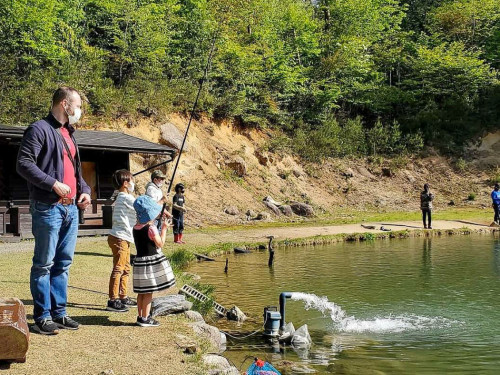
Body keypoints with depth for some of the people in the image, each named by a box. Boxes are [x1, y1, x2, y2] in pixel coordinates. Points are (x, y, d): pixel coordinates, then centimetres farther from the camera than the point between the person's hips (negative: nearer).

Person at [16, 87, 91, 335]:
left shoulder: (68, 133, 19)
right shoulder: (39, 130, -7)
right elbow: (23, 164, -15)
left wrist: (85, 190, 9)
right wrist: (53, 184, -20)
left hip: (71, 208, 9)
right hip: (48, 208, -9)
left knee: (64, 262, 12)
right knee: (44, 263, -2)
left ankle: (59, 312, 20)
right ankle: (42, 317, 5)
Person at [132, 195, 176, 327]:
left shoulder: (136, 227, 5)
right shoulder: (151, 228, -17)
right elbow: (160, 243, -13)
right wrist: (164, 228, -4)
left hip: (139, 260, 8)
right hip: (151, 261, -8)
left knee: (142, 291, 14)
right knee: (149, 291, -1)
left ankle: (140, 316, 21)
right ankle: (145, 318, 3)